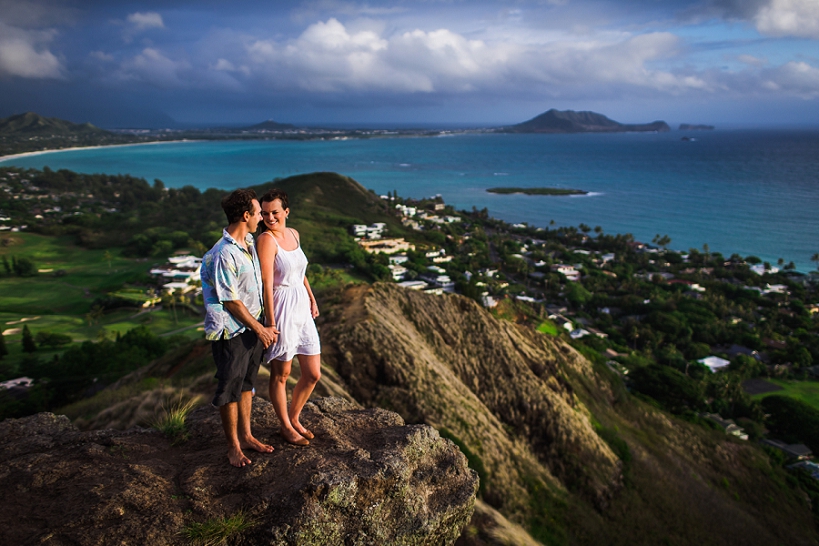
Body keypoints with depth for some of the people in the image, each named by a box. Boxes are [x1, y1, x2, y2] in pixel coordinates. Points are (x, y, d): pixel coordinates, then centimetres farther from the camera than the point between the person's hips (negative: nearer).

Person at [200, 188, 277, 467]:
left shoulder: (249, 243, 3)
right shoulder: (223, 255, -25)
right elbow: (231, 302, -19)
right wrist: (260, 329, -9)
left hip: (253, 327, 8)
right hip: (232, 332, -8)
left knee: (247, 383, 19)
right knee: (230, 389, 7)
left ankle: (246, 436, 34)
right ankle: (233, 446, 22)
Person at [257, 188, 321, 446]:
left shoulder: (293, 234, 8)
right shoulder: (266, 239, -15)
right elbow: (267, 283, -17)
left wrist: (311, 298, 18)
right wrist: (271, 323, -18)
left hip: (302, 310, 8)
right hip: (282, 311, -7)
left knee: (313, 374, 13)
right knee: (281, 374, 10)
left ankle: (294, 418, 35)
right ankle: (286, 427, 29)